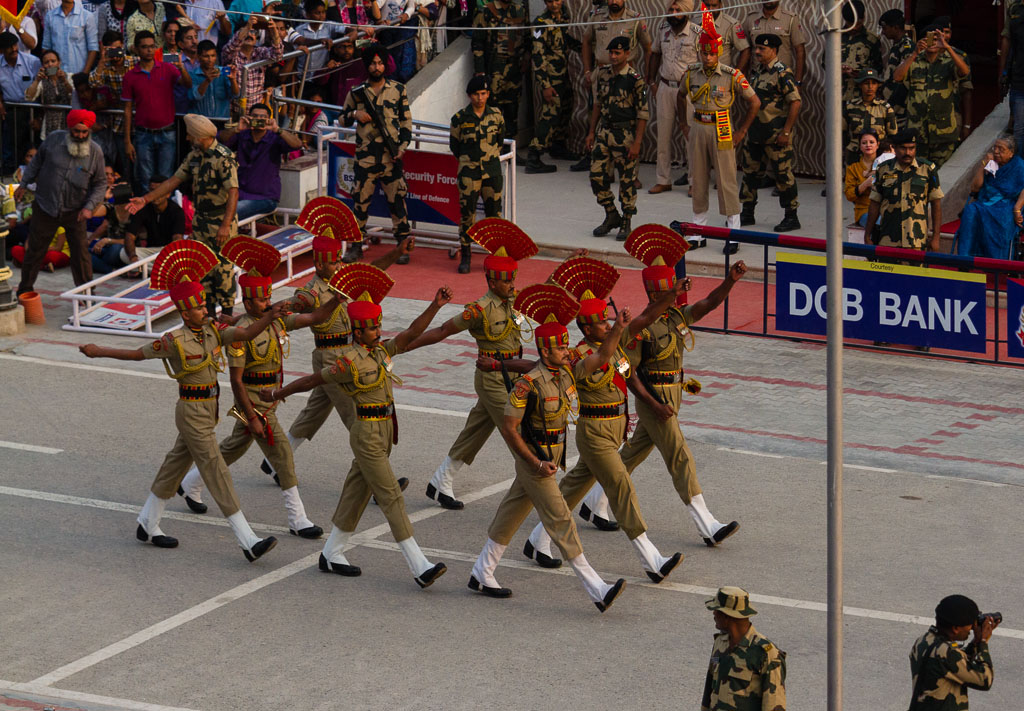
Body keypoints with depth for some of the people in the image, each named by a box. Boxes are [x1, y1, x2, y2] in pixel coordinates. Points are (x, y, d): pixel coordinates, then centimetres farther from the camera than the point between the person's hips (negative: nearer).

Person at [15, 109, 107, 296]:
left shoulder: (95, 152, -9)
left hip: (75, 212, 0)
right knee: (35, 250, 9)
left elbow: (100, 184, 1)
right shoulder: (54, 140, -8)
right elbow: (37, 161, 11)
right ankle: (24, 291, 25)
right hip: (45, 208, 0)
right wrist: (24, 184, 11)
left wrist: (89, 206, -11)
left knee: (80, 253, -2)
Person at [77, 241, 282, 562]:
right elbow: (137, 353, -2)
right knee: (216, 471, -9)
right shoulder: (175, 340, -14)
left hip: (209, 408, 8)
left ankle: (148, 526, 34)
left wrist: (269, 316, -25)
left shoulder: (212, 331, 2)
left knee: (176, 463, 19)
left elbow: (247, 333, -8)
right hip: (192, 411, -8)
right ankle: (249, 542, -13)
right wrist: (98, 352, 5)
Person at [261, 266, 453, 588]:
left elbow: (410, 334, 2)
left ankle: (331, 554, 27)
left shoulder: (380, 351, 9)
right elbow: (313, 380, -5)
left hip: (384, 429, 9)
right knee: (391, 498, -10)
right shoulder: (350, 361, -14)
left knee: (357, 492, 16)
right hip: (367, 432, -9)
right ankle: (420, 568, -13)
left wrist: (435, 306, -9)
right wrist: (277, 394, 5)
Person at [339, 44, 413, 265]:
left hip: (391, 156, -1)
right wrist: (355, 115, -8)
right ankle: (356, 246, 13)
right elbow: (343, 118, 14)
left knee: (397, 200, 1)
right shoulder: (357, 93, 6)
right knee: (360, 200, 3)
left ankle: (403, 246, 8)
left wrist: (403, 146, -3)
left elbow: (406, 120, 8)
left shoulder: (398, 90, 5)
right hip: (365, 156, 1)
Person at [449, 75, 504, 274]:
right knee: (467, 214, -5)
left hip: (492, 170, 2)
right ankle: (465, 256, 3)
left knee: (494, 213, 6)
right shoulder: (460, 119, -4)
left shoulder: (496, 116, 2)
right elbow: (454, 145, 8)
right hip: (469, 171, -2)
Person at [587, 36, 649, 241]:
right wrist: (592, 132, 13)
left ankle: (626, 223, 14)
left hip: (625, 133, -6)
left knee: (627, 180, 2)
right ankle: (611, 216, 22)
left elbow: (643, 114, -11)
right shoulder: (603, 74, 5)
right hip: (604, 130, 6)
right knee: (597, 176, 4)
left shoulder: (634, 80, -12)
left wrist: (636, 143, -14)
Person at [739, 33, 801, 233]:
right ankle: (747, 214, 24)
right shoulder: (757, 71, 11)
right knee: (750, 170, 13)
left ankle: (791, 218, 7)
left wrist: (786, 132, -20)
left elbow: (795, 103, -19)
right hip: (756, 132, 9)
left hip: (776, 133, -9)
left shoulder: (782, 73, -15)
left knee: (783, 174, -2)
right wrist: (747, 128, 19)